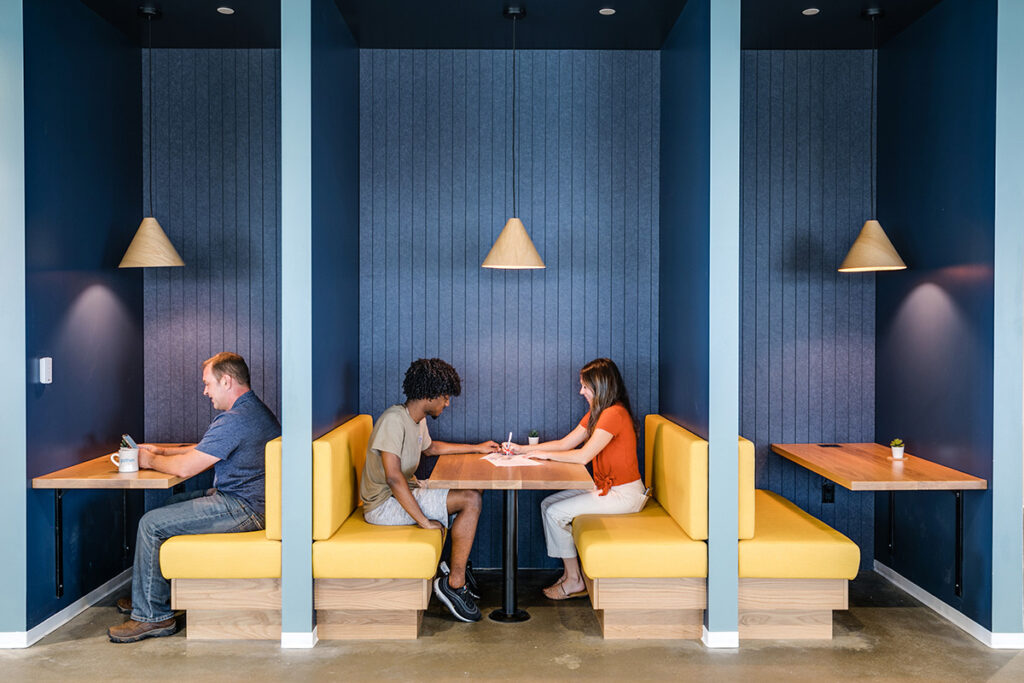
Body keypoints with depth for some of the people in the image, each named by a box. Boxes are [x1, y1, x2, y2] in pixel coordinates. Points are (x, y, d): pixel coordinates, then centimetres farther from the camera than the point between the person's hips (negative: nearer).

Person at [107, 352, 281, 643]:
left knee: (151, 523, -8)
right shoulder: (255, 410, 14)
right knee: (172, 505, 24)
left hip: (241, 509, -11)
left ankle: (151, 616, 1)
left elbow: (185, 467, -20)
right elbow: (204, 450, 26)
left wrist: (151, 460, 0)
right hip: (248, 500, 11)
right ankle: (156, 595, 34)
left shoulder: (235, 420, -21)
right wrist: (161, 451, 19)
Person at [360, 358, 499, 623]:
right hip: (384, 504, -10)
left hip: (405, 492, 10)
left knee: (471, 493, 12)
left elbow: (430, 447, 32)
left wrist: (477, 448, 34)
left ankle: (457, 567, 14)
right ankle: (454, 583, -11)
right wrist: (424, 521, -29)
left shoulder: (418, 419, 9)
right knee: (471, 500, -19)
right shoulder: (394, 419, -21)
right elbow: (393, 477, -28)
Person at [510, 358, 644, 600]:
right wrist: (523, 449, 7)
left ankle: (574, 581, 3)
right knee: (548, 504, 5)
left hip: (623, 494, -10)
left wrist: (545, 454, -13)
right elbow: (565, 443, 12)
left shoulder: (614, 414, -21)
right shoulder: (596, 413, 11)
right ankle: (569, 572, 9)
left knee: (556, 512, -12)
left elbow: (583, 456, -25)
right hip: (605, 487, 10)